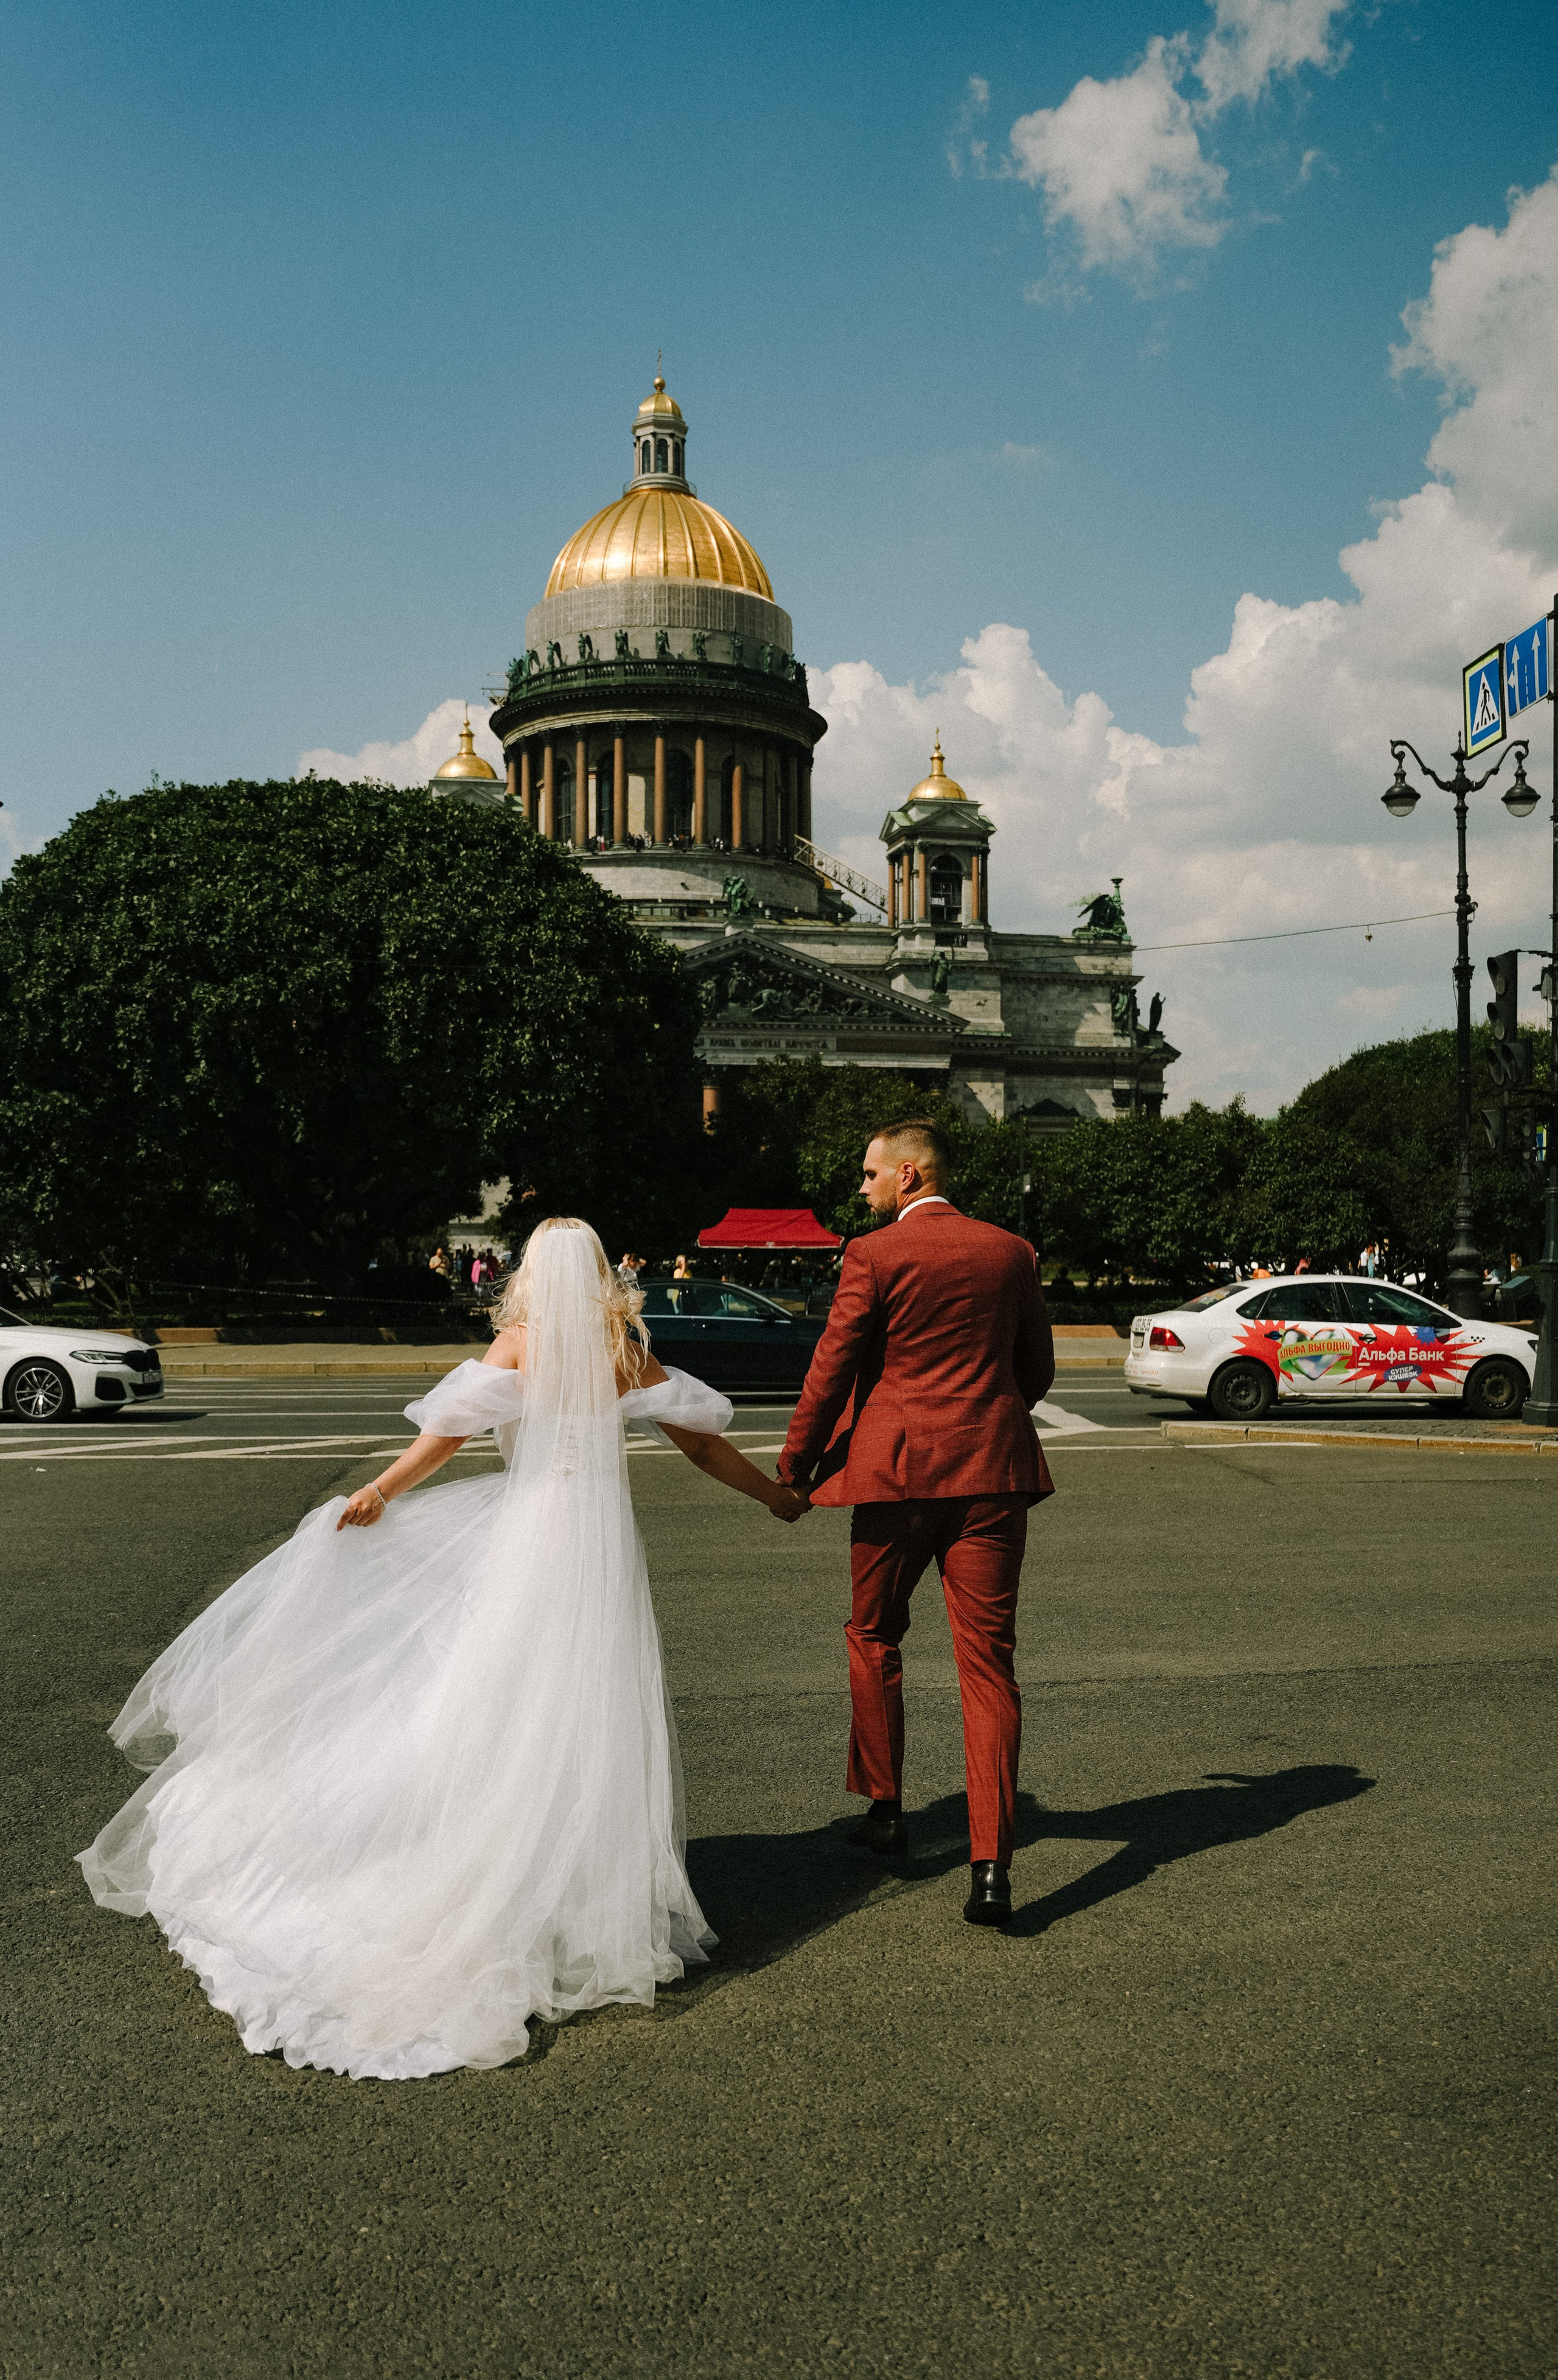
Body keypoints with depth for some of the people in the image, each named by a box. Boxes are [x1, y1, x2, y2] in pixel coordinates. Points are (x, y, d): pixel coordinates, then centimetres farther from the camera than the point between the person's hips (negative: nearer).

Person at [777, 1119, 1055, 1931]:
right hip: (991, 1474, 3)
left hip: (896, 1469, -2)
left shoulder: (874, 1255, -6)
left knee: (874, 1637, 20)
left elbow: (831, 1370, -5)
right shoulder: (1010, 1252, 6)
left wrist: (793, 1468, 6)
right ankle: (992, 1865, -2)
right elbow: (1037, 1370, 14)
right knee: (988, 1664, 2)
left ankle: (886, 1806, 31)